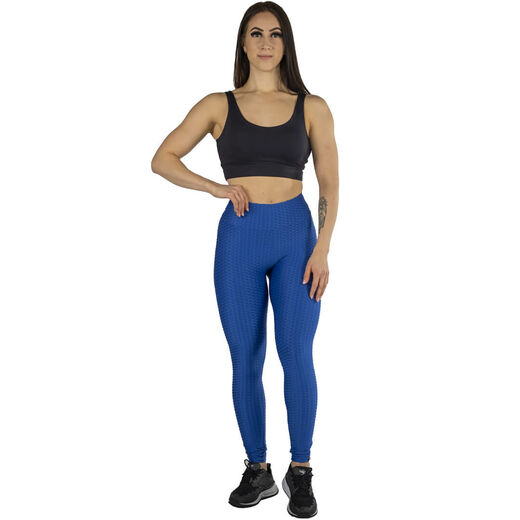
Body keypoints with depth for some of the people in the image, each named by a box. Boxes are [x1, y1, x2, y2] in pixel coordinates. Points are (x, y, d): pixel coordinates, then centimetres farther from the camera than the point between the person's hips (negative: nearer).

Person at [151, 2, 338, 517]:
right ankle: (257, 470, 20)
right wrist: (217, 187, -6)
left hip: (296, 234, 0)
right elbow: (162, 159, 6)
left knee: (296, 354, -6)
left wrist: (322, 249, -5)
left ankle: (300, 471, 10)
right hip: (239, 238, 1)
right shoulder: (218, 105, 7)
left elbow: (329, 184, 5)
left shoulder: (312, 107, 6)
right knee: (245, 359, 5)